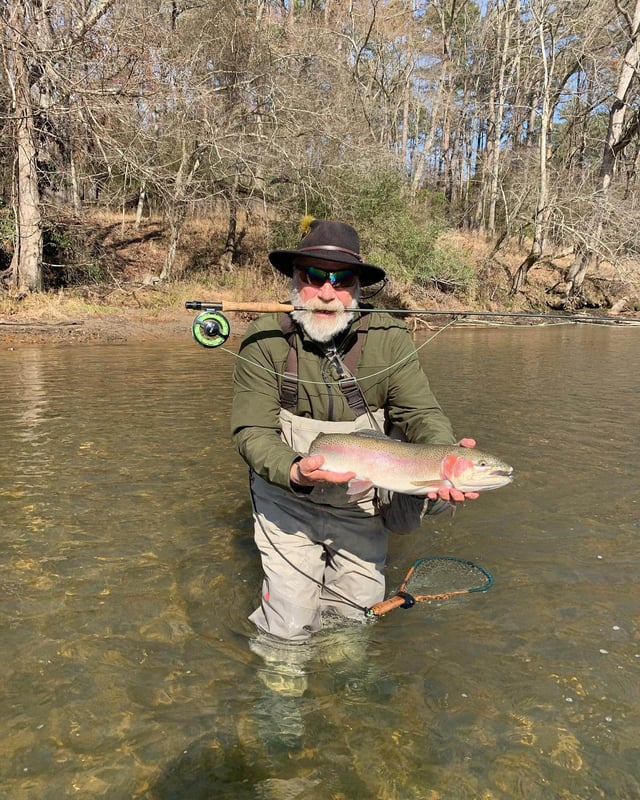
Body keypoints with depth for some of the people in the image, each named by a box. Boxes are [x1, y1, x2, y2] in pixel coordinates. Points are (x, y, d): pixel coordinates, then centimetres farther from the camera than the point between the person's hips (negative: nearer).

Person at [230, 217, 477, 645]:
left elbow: (421, 413, -15)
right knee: (290, 629, 2)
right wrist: (296, 472, -38)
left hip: (362, 507, 2)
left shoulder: (388, 337, -14)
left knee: (360, 614, 17)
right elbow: (253, 432, -18)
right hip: (289, 502, -1)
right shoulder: (265, 341, -17)